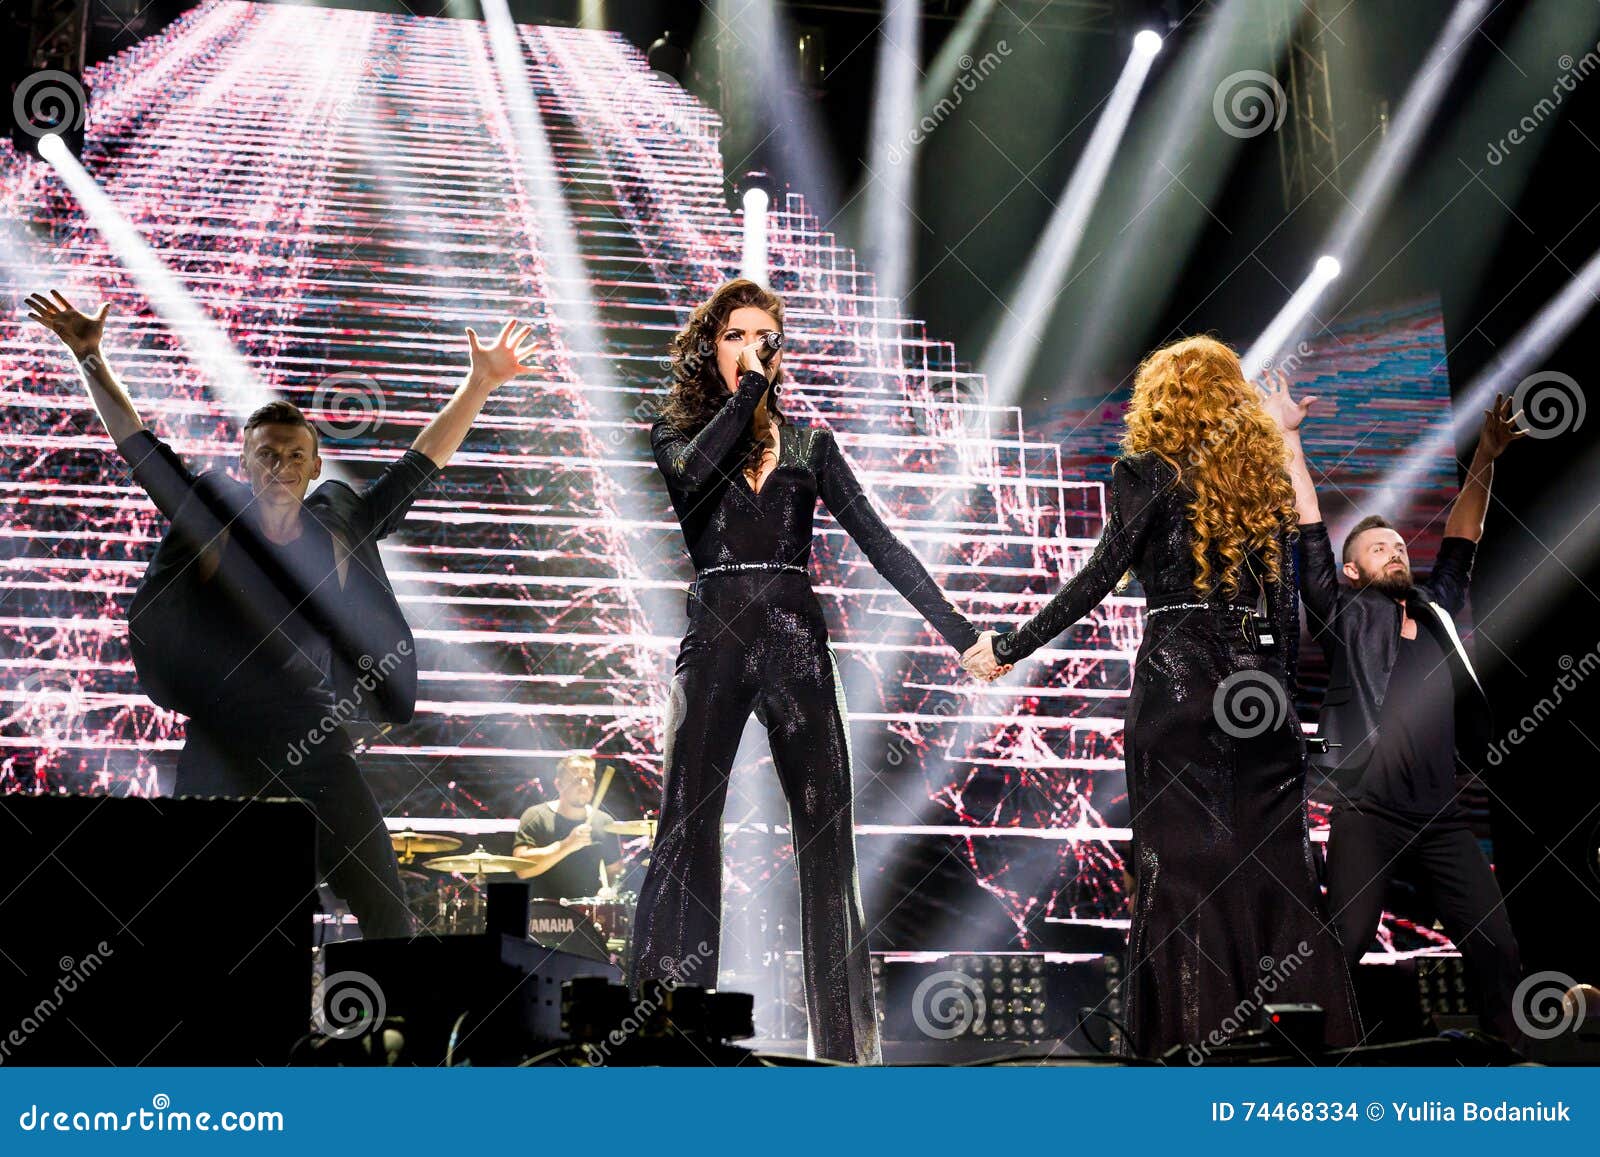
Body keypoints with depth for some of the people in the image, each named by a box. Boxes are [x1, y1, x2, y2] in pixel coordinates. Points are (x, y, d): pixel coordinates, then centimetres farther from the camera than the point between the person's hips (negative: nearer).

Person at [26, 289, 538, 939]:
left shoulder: (340, 529, 5)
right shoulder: (211, 522, 2)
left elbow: (421, 463, 10)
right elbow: (136, 443, 7)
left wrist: (480, 384, 8)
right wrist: (91, 360, 5)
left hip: (313, 740, 1)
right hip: (218, 740, -1)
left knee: (385, 908, -4)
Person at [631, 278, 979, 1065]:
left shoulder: (808, 443, 14)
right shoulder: (678, 432, 10)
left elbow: (878, 542, 7)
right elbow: (691, 474, -15)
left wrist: (959, 630, -1)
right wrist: (748, 392, -4)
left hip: (796, 643, 2)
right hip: (715, 639, -2)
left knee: (827, 835, 0)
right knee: (686, 831, -7)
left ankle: (847, 1042, 4)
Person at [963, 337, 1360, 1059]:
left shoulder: (1150, 471, -1)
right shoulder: (1265, 476, 13)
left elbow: (1100, 576, -11)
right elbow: (1284, 600, 12)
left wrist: (1011, 648, -8)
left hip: (1175, 673, -5)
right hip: (1258, 675, 5)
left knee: (1178, 857, -1)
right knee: (1273, 856, 8)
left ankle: (1195, 1033, -2)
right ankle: (1318, 1027, 10)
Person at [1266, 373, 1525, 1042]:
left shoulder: (1437, 607, 19)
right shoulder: (1345, 615, 5)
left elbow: (1462, 536, 23)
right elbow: (1309, 529, 2)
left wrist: (1486, 457, 15)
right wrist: (1287, 435, 2)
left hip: (1442, 817, 5)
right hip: (1366, 816, -5)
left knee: (1495, 945, 1)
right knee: (1343, 947, -8)